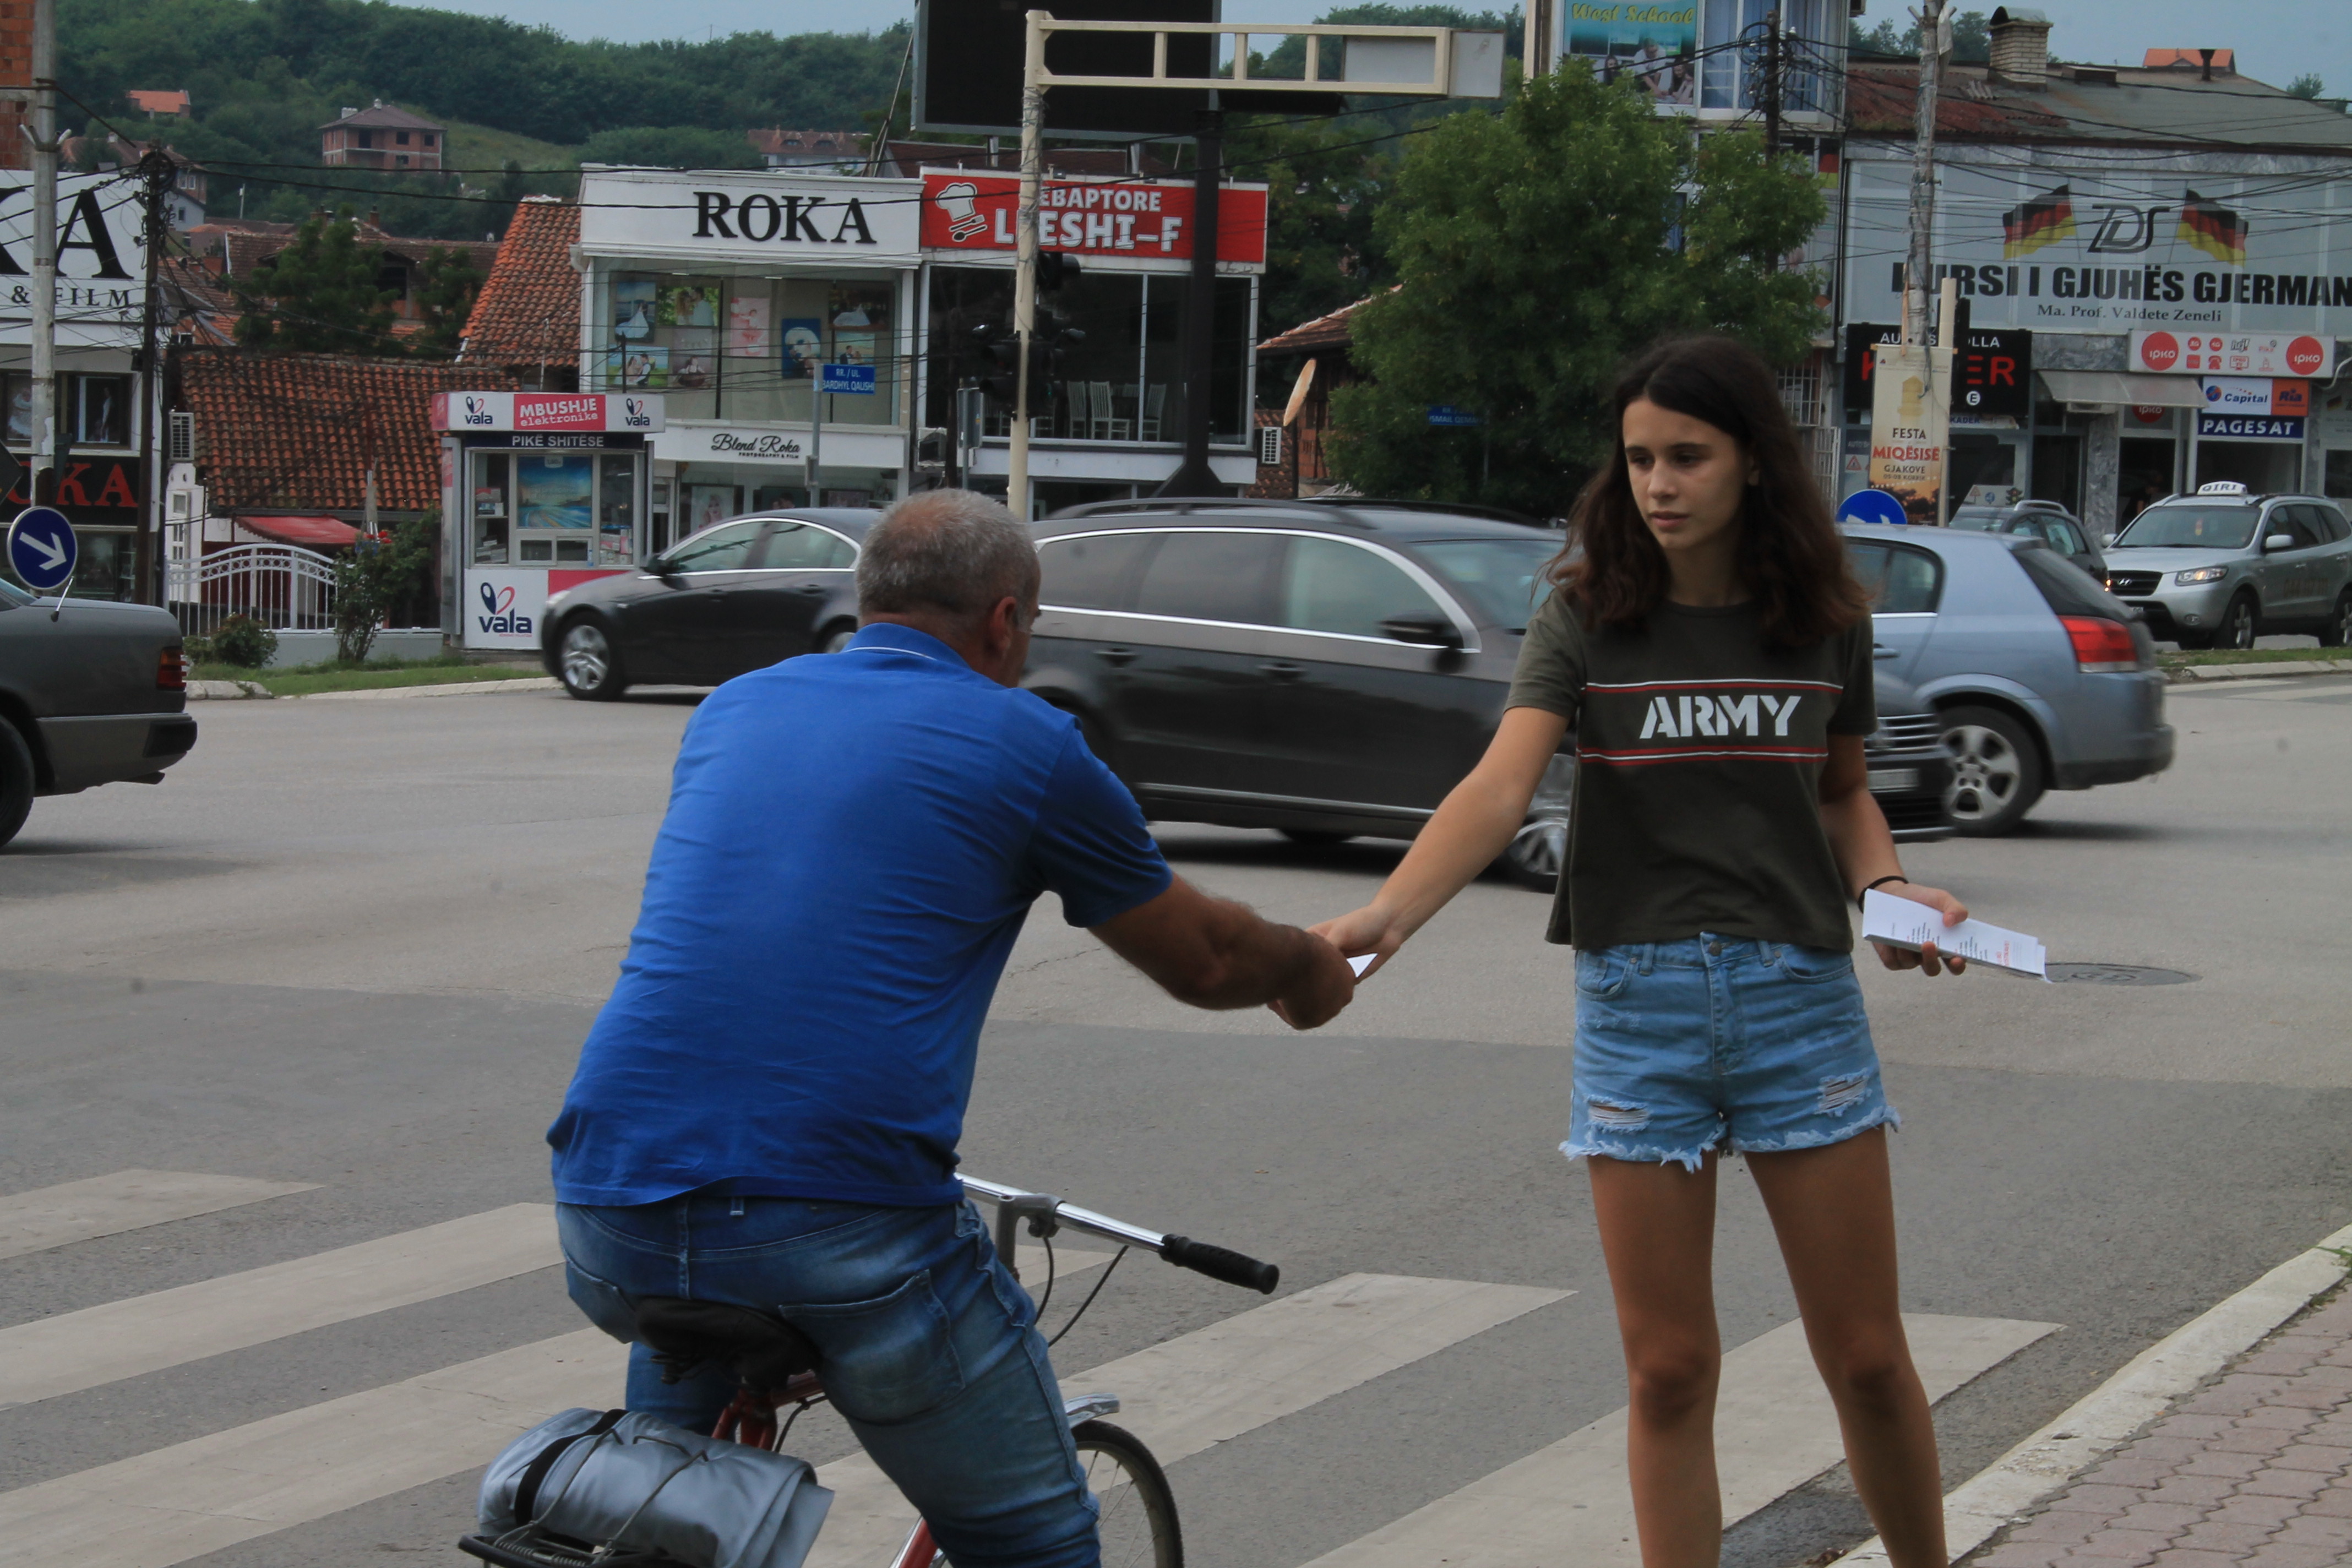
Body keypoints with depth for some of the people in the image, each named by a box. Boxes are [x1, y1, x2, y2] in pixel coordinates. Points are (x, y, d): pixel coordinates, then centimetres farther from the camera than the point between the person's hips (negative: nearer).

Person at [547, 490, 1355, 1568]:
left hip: (612, 1229, 5)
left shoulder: (733, 709, 20)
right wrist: (1314, 971, 42)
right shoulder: (1027, 747, 7)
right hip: (849, 1228, -5)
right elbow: (1204, 962, 20)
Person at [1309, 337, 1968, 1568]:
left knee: (1865, 1359, 6)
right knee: (1668, 1373, 3)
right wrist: (1385, 916, -35)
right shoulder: (1589, 616, -4)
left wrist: (1886, 883, -4)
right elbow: (1502, 784, -18)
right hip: (1637, 998, -1)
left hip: (1799, 993, 1)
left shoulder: (1824, 620, 2)